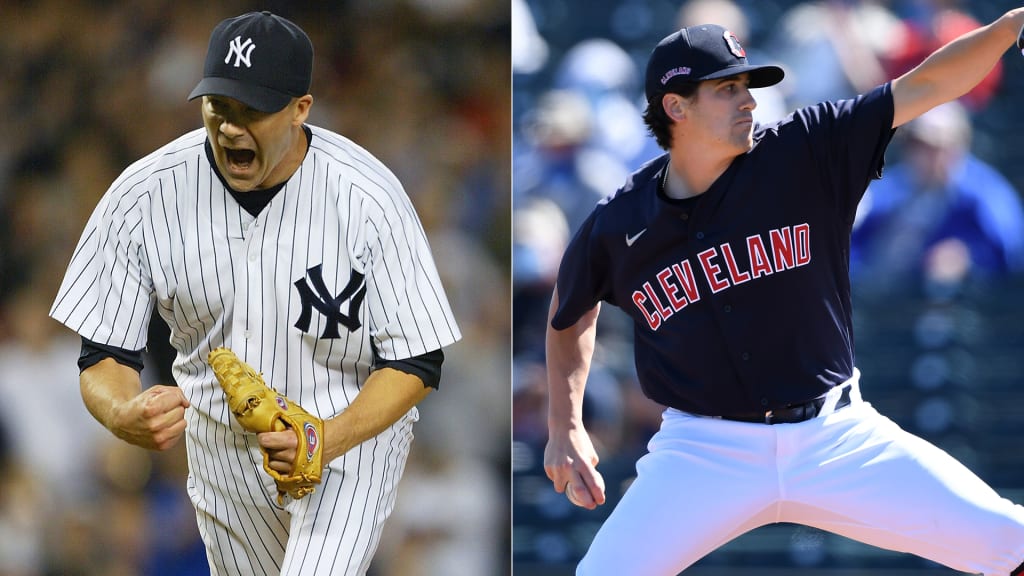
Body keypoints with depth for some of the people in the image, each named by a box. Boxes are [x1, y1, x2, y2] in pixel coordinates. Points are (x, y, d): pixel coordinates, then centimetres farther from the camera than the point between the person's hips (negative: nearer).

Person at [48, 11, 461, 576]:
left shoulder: (369, 198, -23)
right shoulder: (142, 196, -17)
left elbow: (416, 364, -16)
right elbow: (104, 356, -12)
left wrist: (331, 439, -34)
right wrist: (121, 414, -37)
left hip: (352, 434, -3)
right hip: (220, 441, 3)